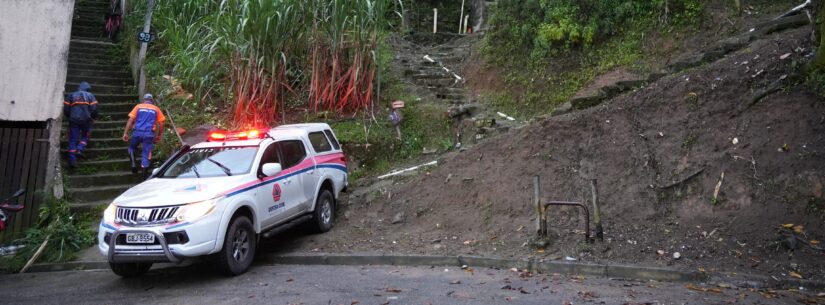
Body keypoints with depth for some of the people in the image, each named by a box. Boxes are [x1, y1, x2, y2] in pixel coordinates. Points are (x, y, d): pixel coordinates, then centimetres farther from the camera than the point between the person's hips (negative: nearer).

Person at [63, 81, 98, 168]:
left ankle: (72, 159, -2)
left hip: (73, 120, 1)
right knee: (85, 136, 19)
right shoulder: (90, 96, 9)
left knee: (73, 139, 4)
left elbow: (66, 110, 8)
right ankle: (80, 149, -4)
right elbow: (94, 109, -3)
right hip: (86, 119, -1)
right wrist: (93, 118, 13)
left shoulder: (71, 95, 15)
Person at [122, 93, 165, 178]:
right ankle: (145, 175, 0)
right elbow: (161, 124, 6)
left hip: (137, 132, 0)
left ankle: (134, 165, 14)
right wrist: (159, 136, 15)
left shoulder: (138, 106, 11)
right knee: (146, 154, 2)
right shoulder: (156, 109, 12)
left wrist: (125, 133, 3)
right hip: (149, 134, 0)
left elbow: (130, 120, 2)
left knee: (131, 148, 26)